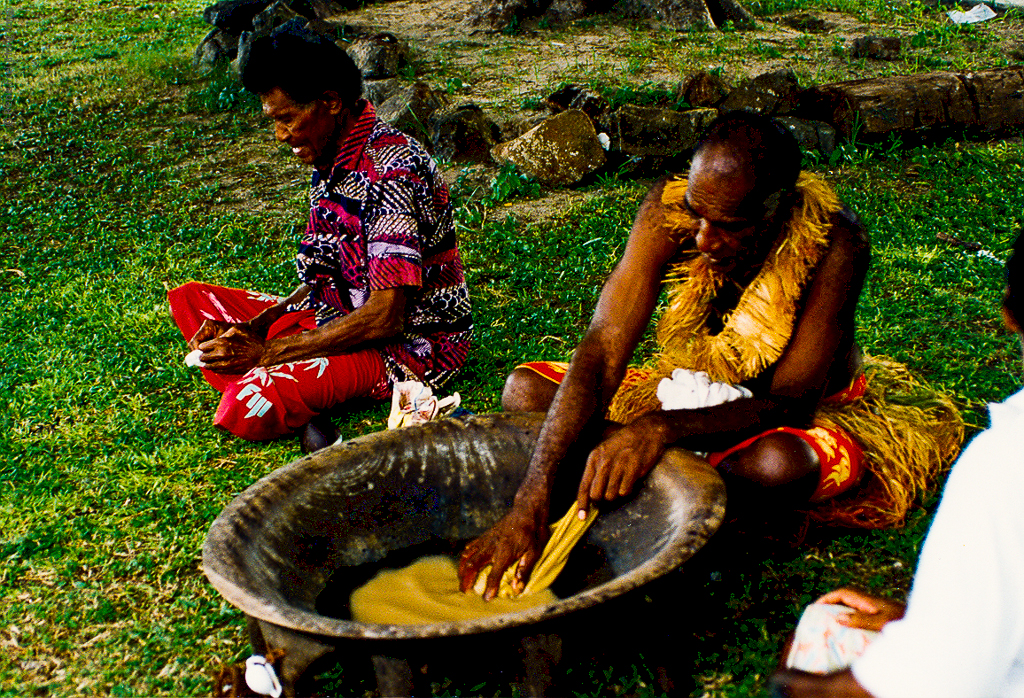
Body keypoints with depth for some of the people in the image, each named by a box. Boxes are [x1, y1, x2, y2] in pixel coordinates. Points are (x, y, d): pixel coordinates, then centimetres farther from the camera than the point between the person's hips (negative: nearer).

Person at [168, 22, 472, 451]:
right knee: (190, 299, 5)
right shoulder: (330, 162, 7)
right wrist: (254, 327, -4)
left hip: (412, 343, -10)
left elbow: (384, 318, -25)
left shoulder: (392, 169, -22)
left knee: (249, 405, -32)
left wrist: (266, 353, -19)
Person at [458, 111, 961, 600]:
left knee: (781, 465, -41)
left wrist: (663, 427, -46)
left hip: (804, 414, -3)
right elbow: (604, 348, -31)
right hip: (692, 395, 3)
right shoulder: (671, 207, -24)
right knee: (525, 391, -13)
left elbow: (791, 404, -29)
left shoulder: (835, 241, -30)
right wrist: (531, 498, -41)